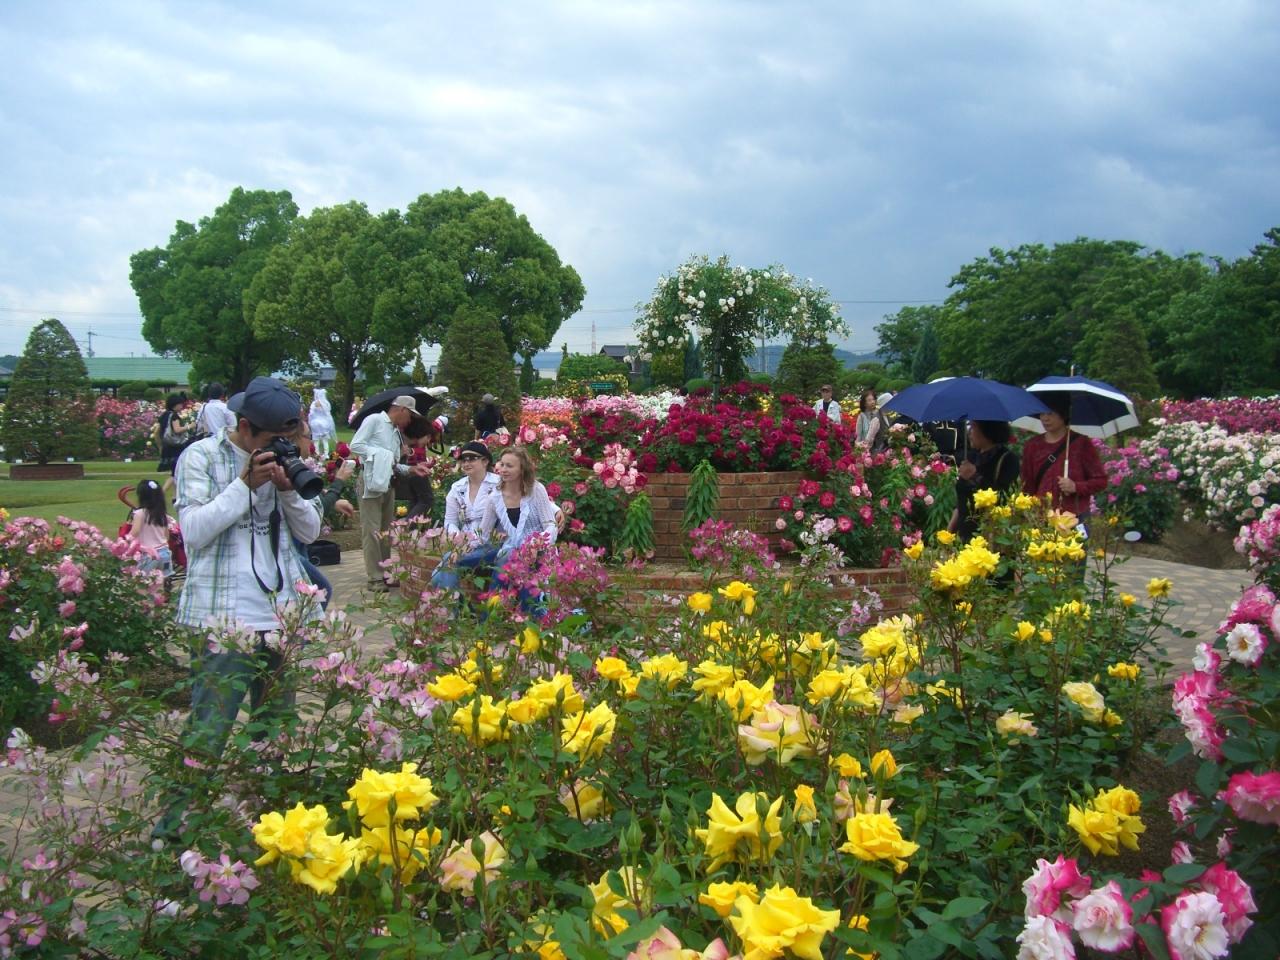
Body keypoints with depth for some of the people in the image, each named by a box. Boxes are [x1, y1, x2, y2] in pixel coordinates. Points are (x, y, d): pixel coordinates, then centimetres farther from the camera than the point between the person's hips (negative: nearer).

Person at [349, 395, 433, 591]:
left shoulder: (397, 433, 18)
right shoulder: (374, 420, -4)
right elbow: (355, 445, -11)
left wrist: (412, 468, 2)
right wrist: (379, 454, -14)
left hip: (388, 483, 8)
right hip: (371, 481, -8)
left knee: (386, 531, 10)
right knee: (372, 530, -6)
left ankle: (385, 573, 18)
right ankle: (375, 577, -5)